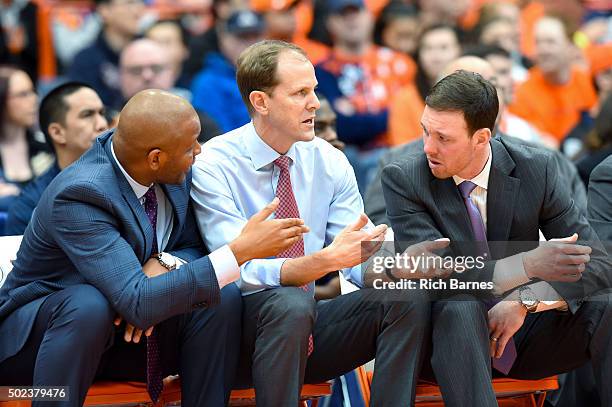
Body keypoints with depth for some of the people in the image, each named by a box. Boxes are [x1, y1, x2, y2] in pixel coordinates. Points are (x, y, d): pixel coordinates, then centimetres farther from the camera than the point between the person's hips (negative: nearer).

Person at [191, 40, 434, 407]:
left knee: (407, 300, -18)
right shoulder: (214, 166, -13)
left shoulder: (329, 162, 4)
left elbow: (361, 260, -1)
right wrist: (325, 261, -38)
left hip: (311, 328, 5)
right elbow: (246, 273, -23)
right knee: (290, 304, -37)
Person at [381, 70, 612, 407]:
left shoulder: (536, 168, -6)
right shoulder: (403, 179, -12)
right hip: (448, 328, -2)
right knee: (459, 305, -36)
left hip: (521, 329, 2)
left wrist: (525, 301, -25)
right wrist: (527, 265, -35)